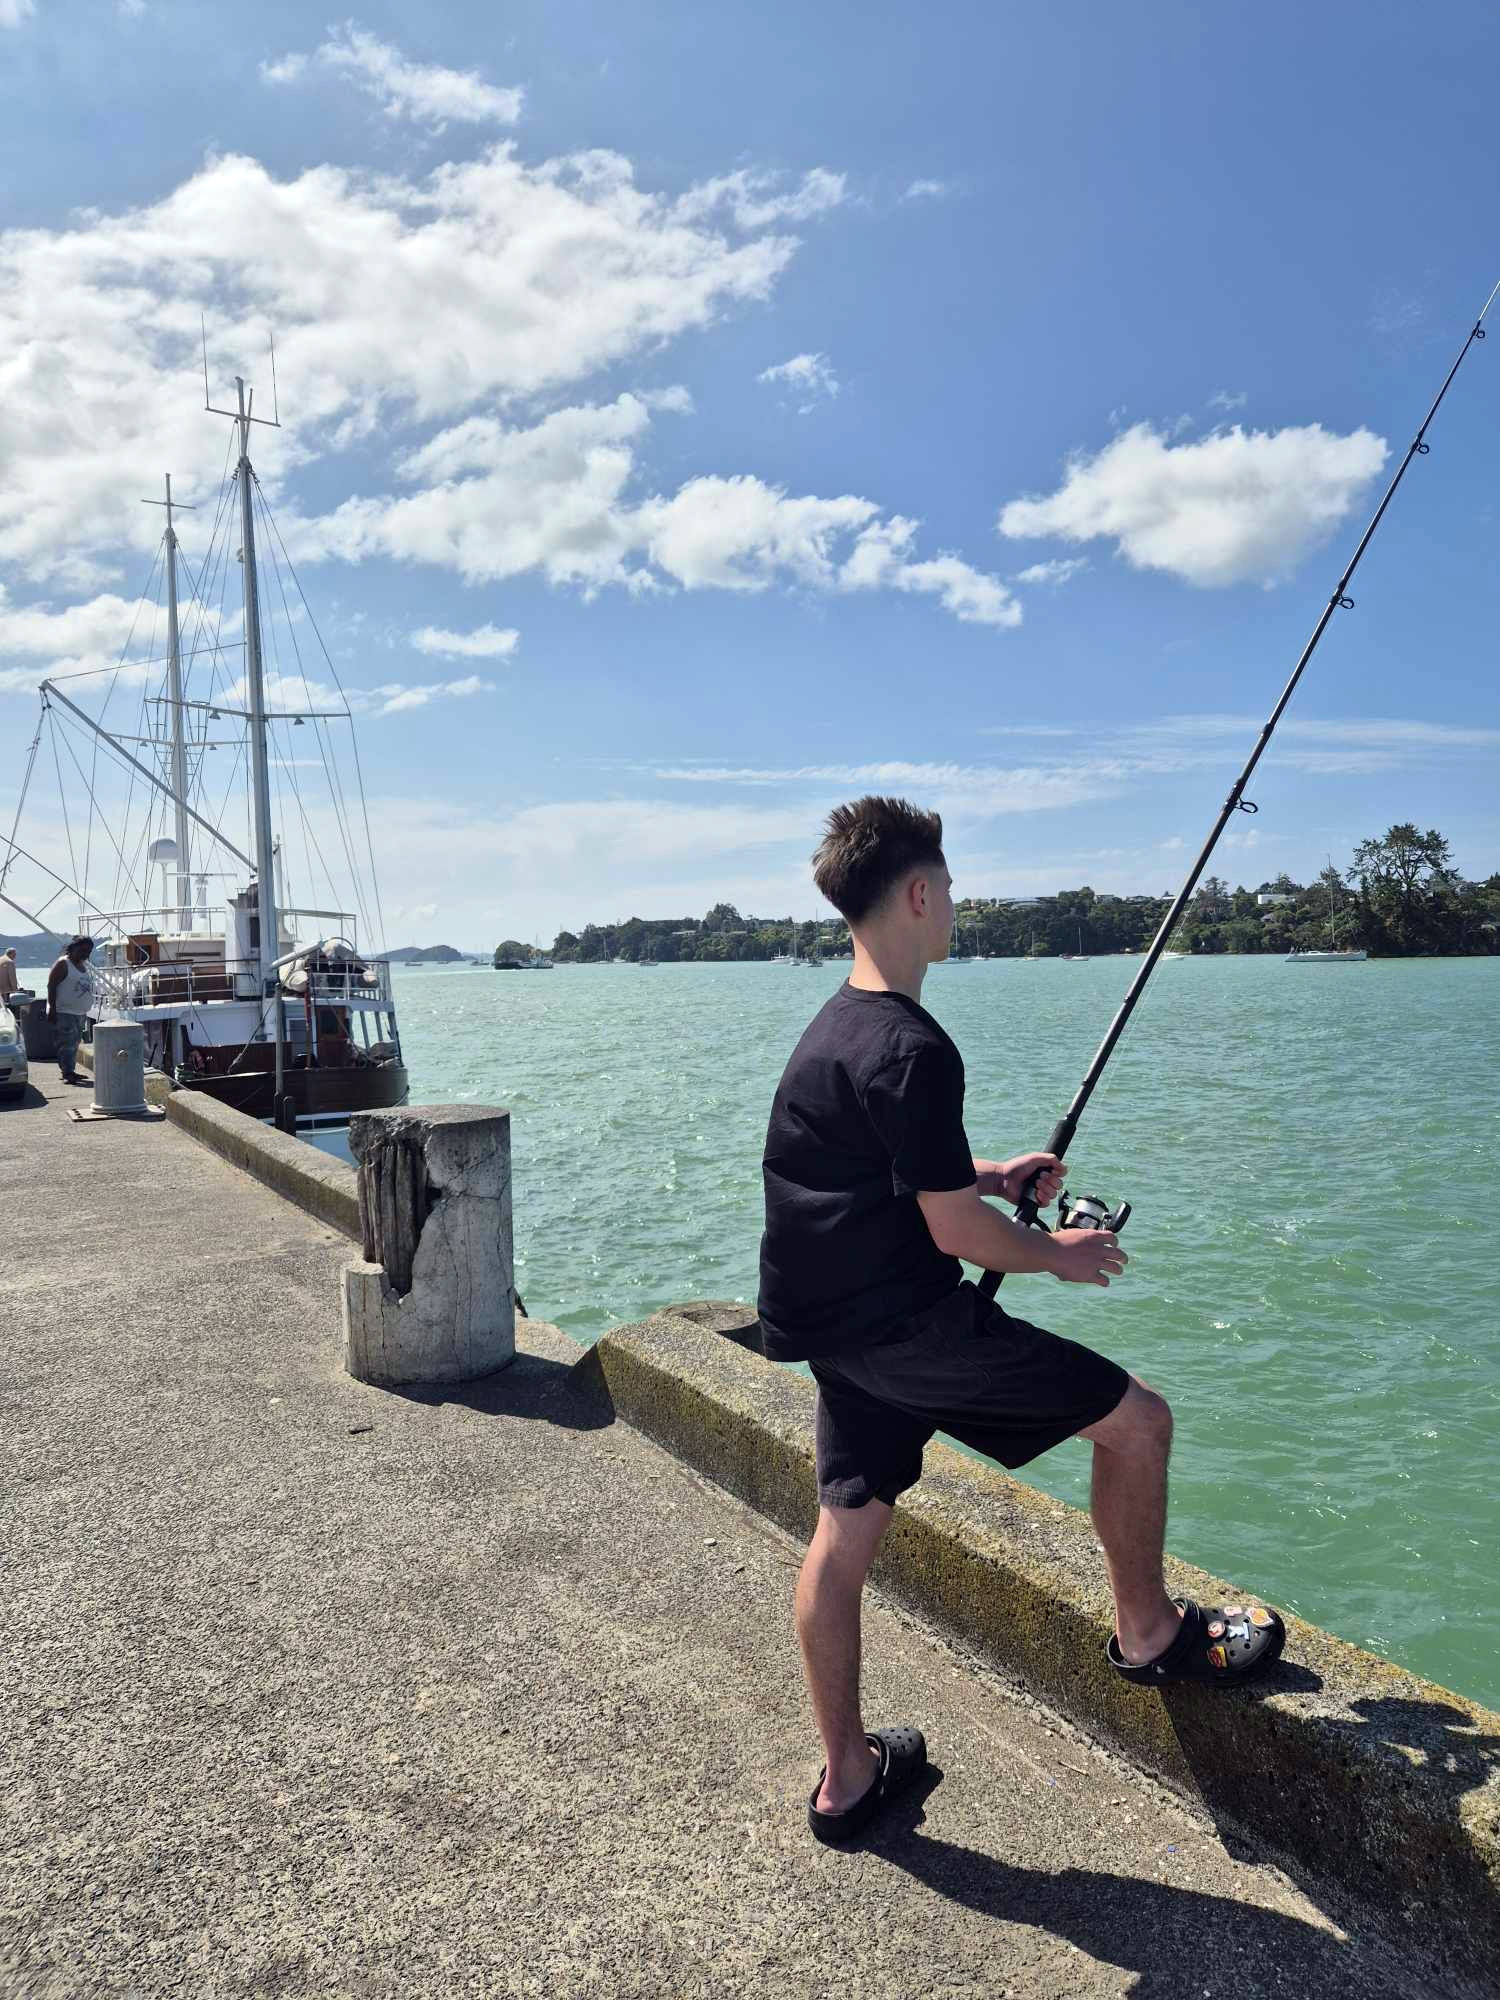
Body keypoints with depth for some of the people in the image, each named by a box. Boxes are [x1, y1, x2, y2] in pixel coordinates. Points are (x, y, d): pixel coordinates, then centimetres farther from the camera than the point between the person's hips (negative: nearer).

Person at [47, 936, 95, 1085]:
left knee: (74, 1044, 10)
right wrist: (52, 1009, -20)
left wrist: (85, 1013, 22)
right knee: (67, 1044, -12)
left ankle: (70, 1072, 15)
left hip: (80, 1013, 8)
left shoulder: (83, 965, 15)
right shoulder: (63, 964, -10)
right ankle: (67, 1073, -13)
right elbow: (51, 986, -14)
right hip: (64, 1013, -8)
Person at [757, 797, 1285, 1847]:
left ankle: (847, 1775, 31)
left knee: (846, 1534, 16)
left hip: (832, 1324, 10)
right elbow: (957, 1233, -20)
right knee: (1137, 1418, 5)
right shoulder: (913, 1049, -22)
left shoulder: (831, 1029, 9)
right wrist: (1059, 1252, -1)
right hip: (907, 1324, -10)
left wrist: (985, 1175, 18)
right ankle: (1148, 1632, 26)